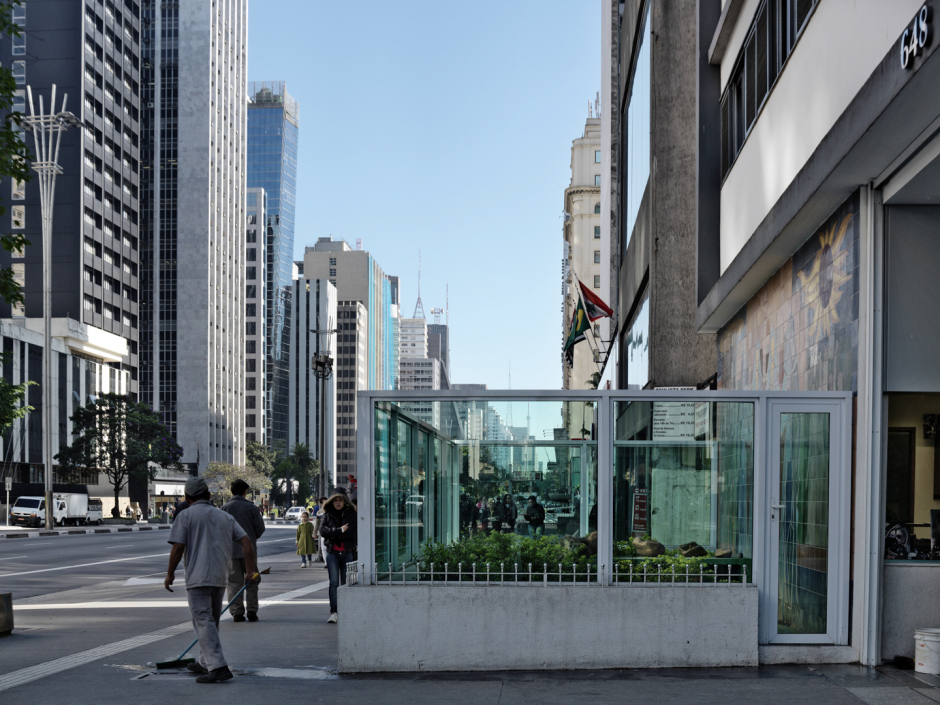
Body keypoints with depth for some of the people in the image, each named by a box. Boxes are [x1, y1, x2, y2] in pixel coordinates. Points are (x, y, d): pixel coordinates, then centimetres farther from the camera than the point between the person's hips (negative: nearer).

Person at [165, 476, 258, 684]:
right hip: (220, 578, 6)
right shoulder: (225, 516, 14)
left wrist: (170, 573, 3)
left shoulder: (186, 516, -1)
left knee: (203, 621, -8)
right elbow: (246, 542, 6)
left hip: (198, 578, -6)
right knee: (211, 621, 19)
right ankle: (206, 663, 32)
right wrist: (251, 570, 9)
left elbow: (178, 548, -9)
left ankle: (218, 667, -18)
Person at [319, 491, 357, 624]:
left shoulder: (351, 514, 6)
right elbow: (322, 531, -5)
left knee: (346, 583, 5)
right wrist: (340, 530, -14)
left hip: (347, 552, 0)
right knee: (334, 582, -11)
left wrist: (333, 535, -9)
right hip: (332, 552, 0)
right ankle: (333, 612, -14)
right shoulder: (327, 515, 9)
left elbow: (352, 532, -8)